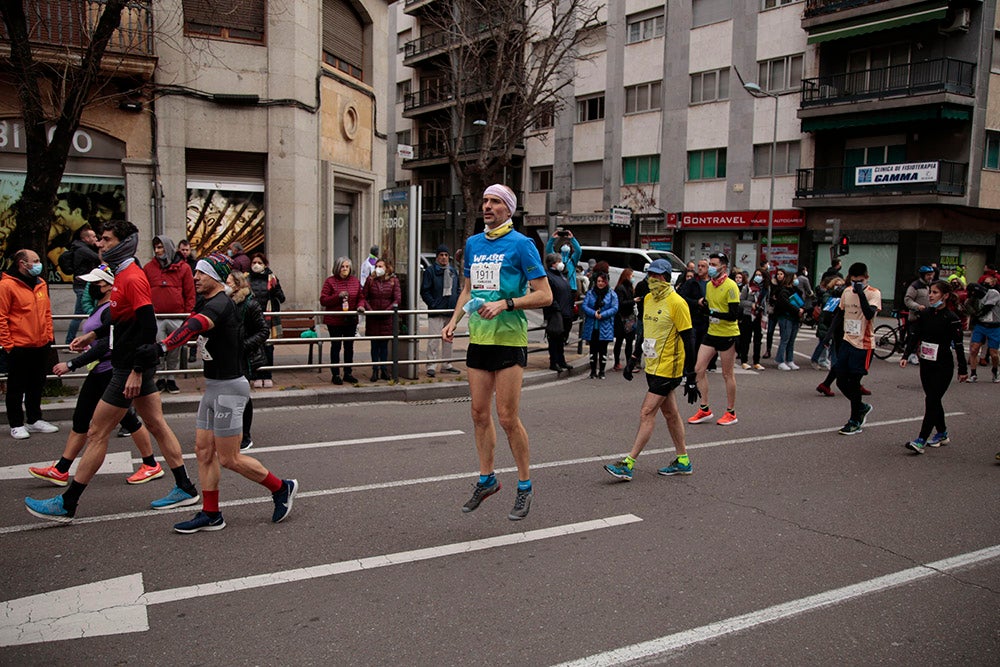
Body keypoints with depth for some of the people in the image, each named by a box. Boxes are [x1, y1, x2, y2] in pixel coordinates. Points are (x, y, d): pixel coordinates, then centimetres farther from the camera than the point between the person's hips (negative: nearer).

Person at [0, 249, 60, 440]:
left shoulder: (41, 284, 9)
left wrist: (49, 337, 12)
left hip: (41, 346, 6)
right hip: (18, 348, -6)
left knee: (36, 386, 16)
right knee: (16, 388, 5)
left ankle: (34, 420, 27)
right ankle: (16, 425, 14)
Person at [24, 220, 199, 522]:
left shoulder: (132, 278, -19)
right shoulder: (121, 274, 13)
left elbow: (148, 327, -23)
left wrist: (136, 372, -23)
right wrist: (93, 335, 17)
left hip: (132, 367, -10)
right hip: (137, 364, 10)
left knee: (97, 432, -2)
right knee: (156, 425, 12)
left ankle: (66, 505, 9)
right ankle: (185, 489, 19)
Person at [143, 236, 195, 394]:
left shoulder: (182, 267, 3)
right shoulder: (148, 267, 7)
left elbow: (190, 293, 4)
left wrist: (188, 314, -1)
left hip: (177, 317, -1)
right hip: (156, 318, 1)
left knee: (175, 351, 6)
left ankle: (171, 379, 18)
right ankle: (160, 378, 15)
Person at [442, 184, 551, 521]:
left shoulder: (520, 244, -7)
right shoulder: (472, 243, 13)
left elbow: (545, 295, -10)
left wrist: (506, 304, -20)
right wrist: (454, 320, 11)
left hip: (509, 338, -6)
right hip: (478, 338, 6)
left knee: (507, 417, -4)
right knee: (480, 413, 10)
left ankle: (524, 486, 13)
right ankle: (487, 479, 27)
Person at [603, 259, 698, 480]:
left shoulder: (677, 303, -15)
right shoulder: (648, 299, 9)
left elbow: (688, 340, -15)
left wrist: (691, 376, -16)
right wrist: (634, 359, 18)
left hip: (668, 369, -8)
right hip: (652, 367, 8)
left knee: (646, 413, -9)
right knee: (670, 413, 15)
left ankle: (628, 464, -7)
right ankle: (683, 461, 26)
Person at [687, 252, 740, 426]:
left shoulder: (730, 286, -15)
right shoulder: (709, 285, 8)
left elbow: (734, 315, -20)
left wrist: (716, 313, -29)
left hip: (728, 335, -7)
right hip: (711, 333, 7)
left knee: (728, 374, 3)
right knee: (699, 369, 2)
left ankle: (731, 413, 17)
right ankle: (705, 410, 13)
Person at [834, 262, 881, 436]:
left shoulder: (874, 294, -11)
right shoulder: (847, 292, 7)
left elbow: (869, 314, -28)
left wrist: (861, 293, -28)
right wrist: (838, 341, 16)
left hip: (863, 345, -6)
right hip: (847, 341, 6)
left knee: (854, 382, -2)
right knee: (841, 381, 7)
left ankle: (855, 422, 12)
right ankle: (862, 407, 31)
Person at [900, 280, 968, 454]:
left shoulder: (951, 318, -10)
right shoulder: (924, 314, 5)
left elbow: (958, 345, -7)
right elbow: (914, 336, 4)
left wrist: (963, 369, -4)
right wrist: (906, 356, -8)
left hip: (943, 367, -6)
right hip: (926, 364, 6)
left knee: (931, 401, -10)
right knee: (933, 400, 15)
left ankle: (921, 440, -13)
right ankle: (942, 434, 31)